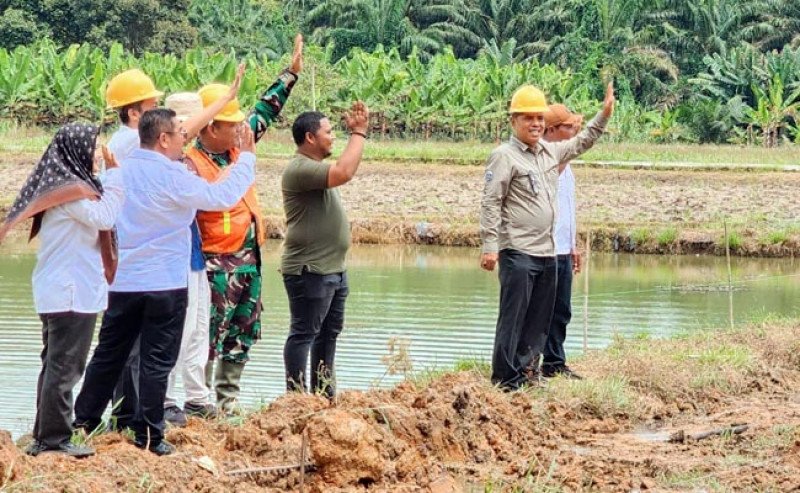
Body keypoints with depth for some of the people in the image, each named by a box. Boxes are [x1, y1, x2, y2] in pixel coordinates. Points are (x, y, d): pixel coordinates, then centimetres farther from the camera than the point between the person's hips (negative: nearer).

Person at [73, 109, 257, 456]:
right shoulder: (173, 177, -15)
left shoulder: (121, 170, 4)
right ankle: (149, 437, 3)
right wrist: (247, 158, 4)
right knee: (156, 362, 1)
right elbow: (224, 196, -9)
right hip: (164, 284, -6)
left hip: (122, 281, 6)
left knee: (108, 355, 15)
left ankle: (83, 420, 19)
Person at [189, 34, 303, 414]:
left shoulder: (236, 148, 6)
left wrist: (291, 73, 19)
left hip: (248, 260, 9)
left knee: (243, 335, 14)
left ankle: (228, 397, 23)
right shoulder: (191, 165, -17)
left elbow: (265, 113, 18)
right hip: (217, 264, -9)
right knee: (210, 336, -6)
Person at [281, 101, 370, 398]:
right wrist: (358, 133, -23)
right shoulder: (300, 169, -20)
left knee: (329, 332, 17)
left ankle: (323, 392, 26)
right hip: (310, 271, -11)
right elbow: (344, 173, -30)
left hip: (333, 269, 11)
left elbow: (345, 169, 28)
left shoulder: (315, 166, 16)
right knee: (304, 334, -7)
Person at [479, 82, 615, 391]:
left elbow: (581, 143, 31)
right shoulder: (504, 156, -8)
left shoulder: (551, 152, 14)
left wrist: (604, 114, 20)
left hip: (548, 252, 8)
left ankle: (527, 370, 19)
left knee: (539, 319, 11)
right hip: (517, 252, -8)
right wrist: (489, 246, -19)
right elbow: (491, 203, -12)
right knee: (513, 318, -7)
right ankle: (505, 379, -5)